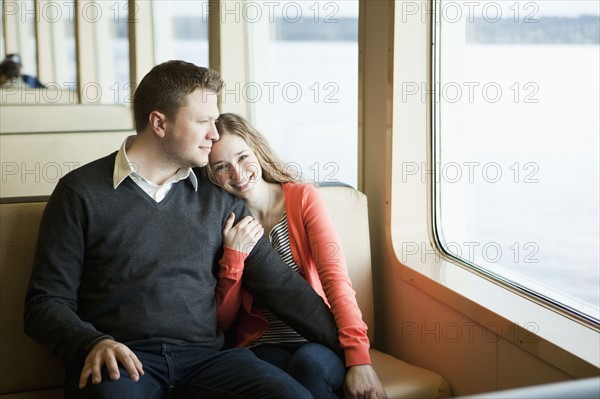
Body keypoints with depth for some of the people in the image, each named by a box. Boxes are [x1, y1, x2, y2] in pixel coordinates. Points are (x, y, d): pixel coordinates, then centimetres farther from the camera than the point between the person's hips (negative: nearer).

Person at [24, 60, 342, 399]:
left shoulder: (218, 198, 12)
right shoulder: (82, 191, 3)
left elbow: (278, 283, 11)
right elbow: (46, 301, 3)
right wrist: (93, 344, -17)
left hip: (203, 356, 3)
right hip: (120, 359, -3)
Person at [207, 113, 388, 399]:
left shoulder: (303, 198, -1)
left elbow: (334, 276, -13)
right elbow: (223, 319, 3)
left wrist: (358, 357, -24)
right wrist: (234, 256, -13)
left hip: (318, 343, 1)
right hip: (263, 348, 0)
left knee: (310, 363, -34)